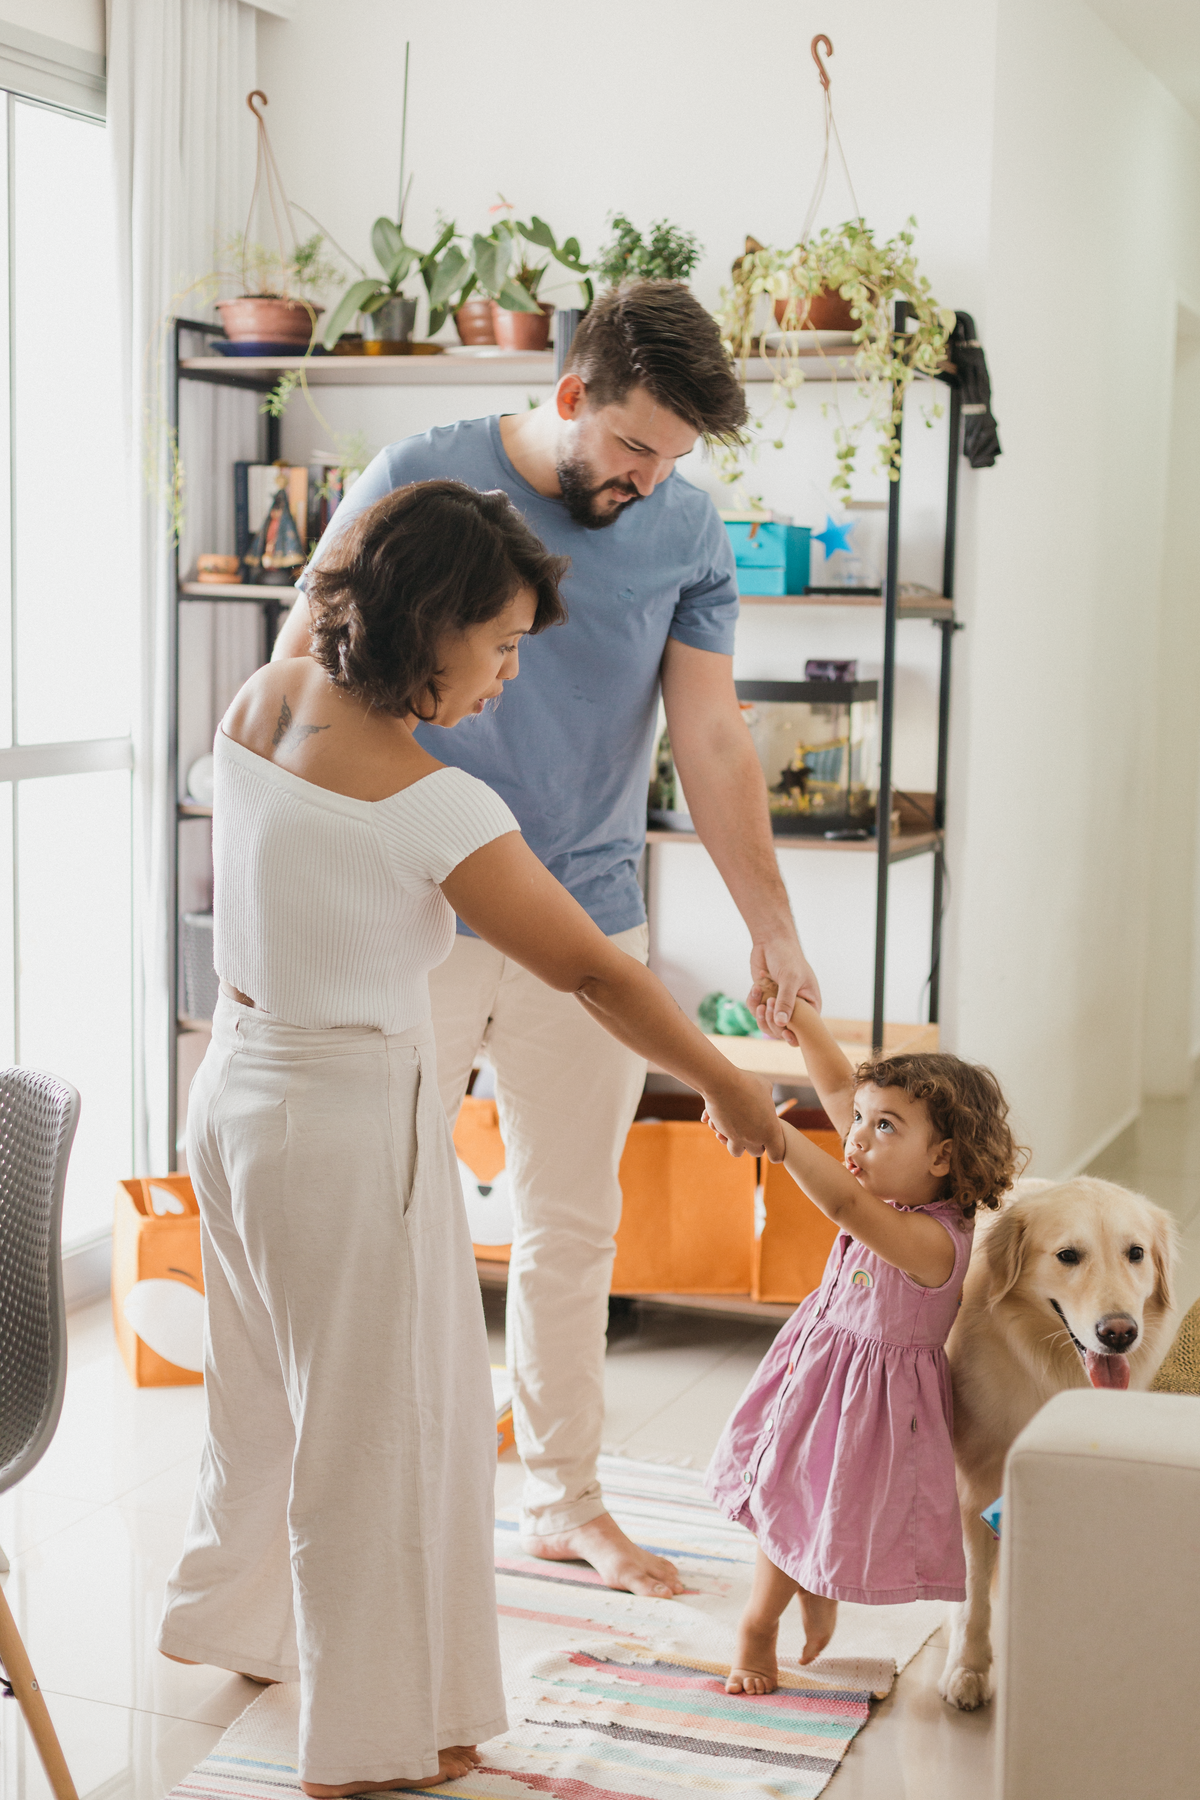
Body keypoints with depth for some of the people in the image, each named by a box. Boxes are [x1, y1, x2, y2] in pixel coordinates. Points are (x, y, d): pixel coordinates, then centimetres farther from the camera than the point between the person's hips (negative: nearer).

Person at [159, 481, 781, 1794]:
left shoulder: (260, 702, -5)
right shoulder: (433, 807, -25)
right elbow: (593, 973, -16)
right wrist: (729, 1093, -6)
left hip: (237, 1083, 8)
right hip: (353, 1116, -8)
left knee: (275, 1383, 28)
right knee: (380, 1420, 9)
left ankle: (232, 1616, 50)